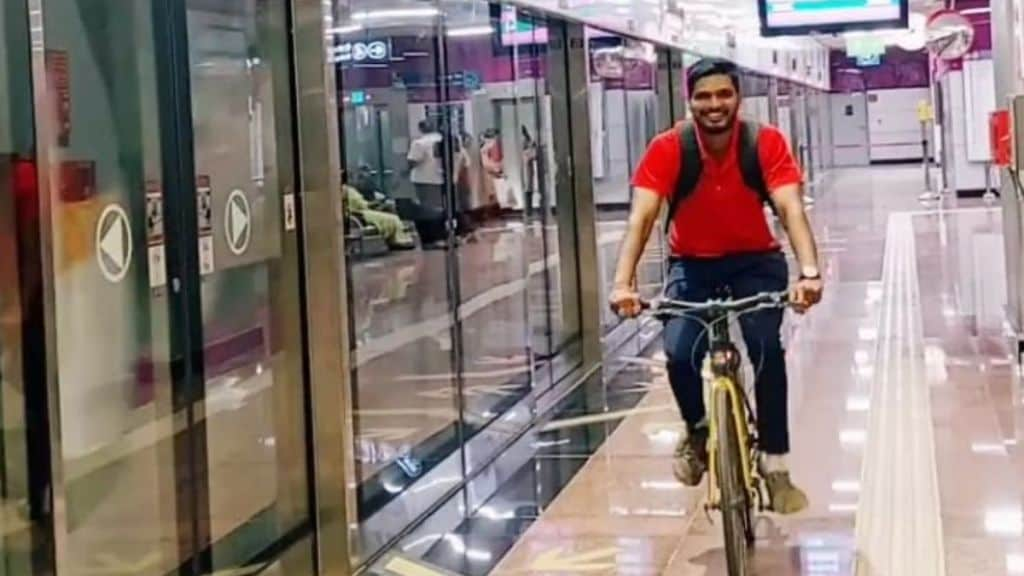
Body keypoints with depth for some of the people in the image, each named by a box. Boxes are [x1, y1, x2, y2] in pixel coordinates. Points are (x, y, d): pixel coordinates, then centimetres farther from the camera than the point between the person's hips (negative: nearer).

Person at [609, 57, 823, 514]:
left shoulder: (766, 143, -18)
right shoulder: (667, 149, -19)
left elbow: (790, 209, -29)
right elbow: (641, 217, -27)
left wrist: (809, 271, -46)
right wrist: (623, 283, -43)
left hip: (756, 261, 0)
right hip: (692, 264, 0)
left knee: (767, 349, -23)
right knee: (679, 353, -22)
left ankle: (774, 463, -6)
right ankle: (696, 430, 10)